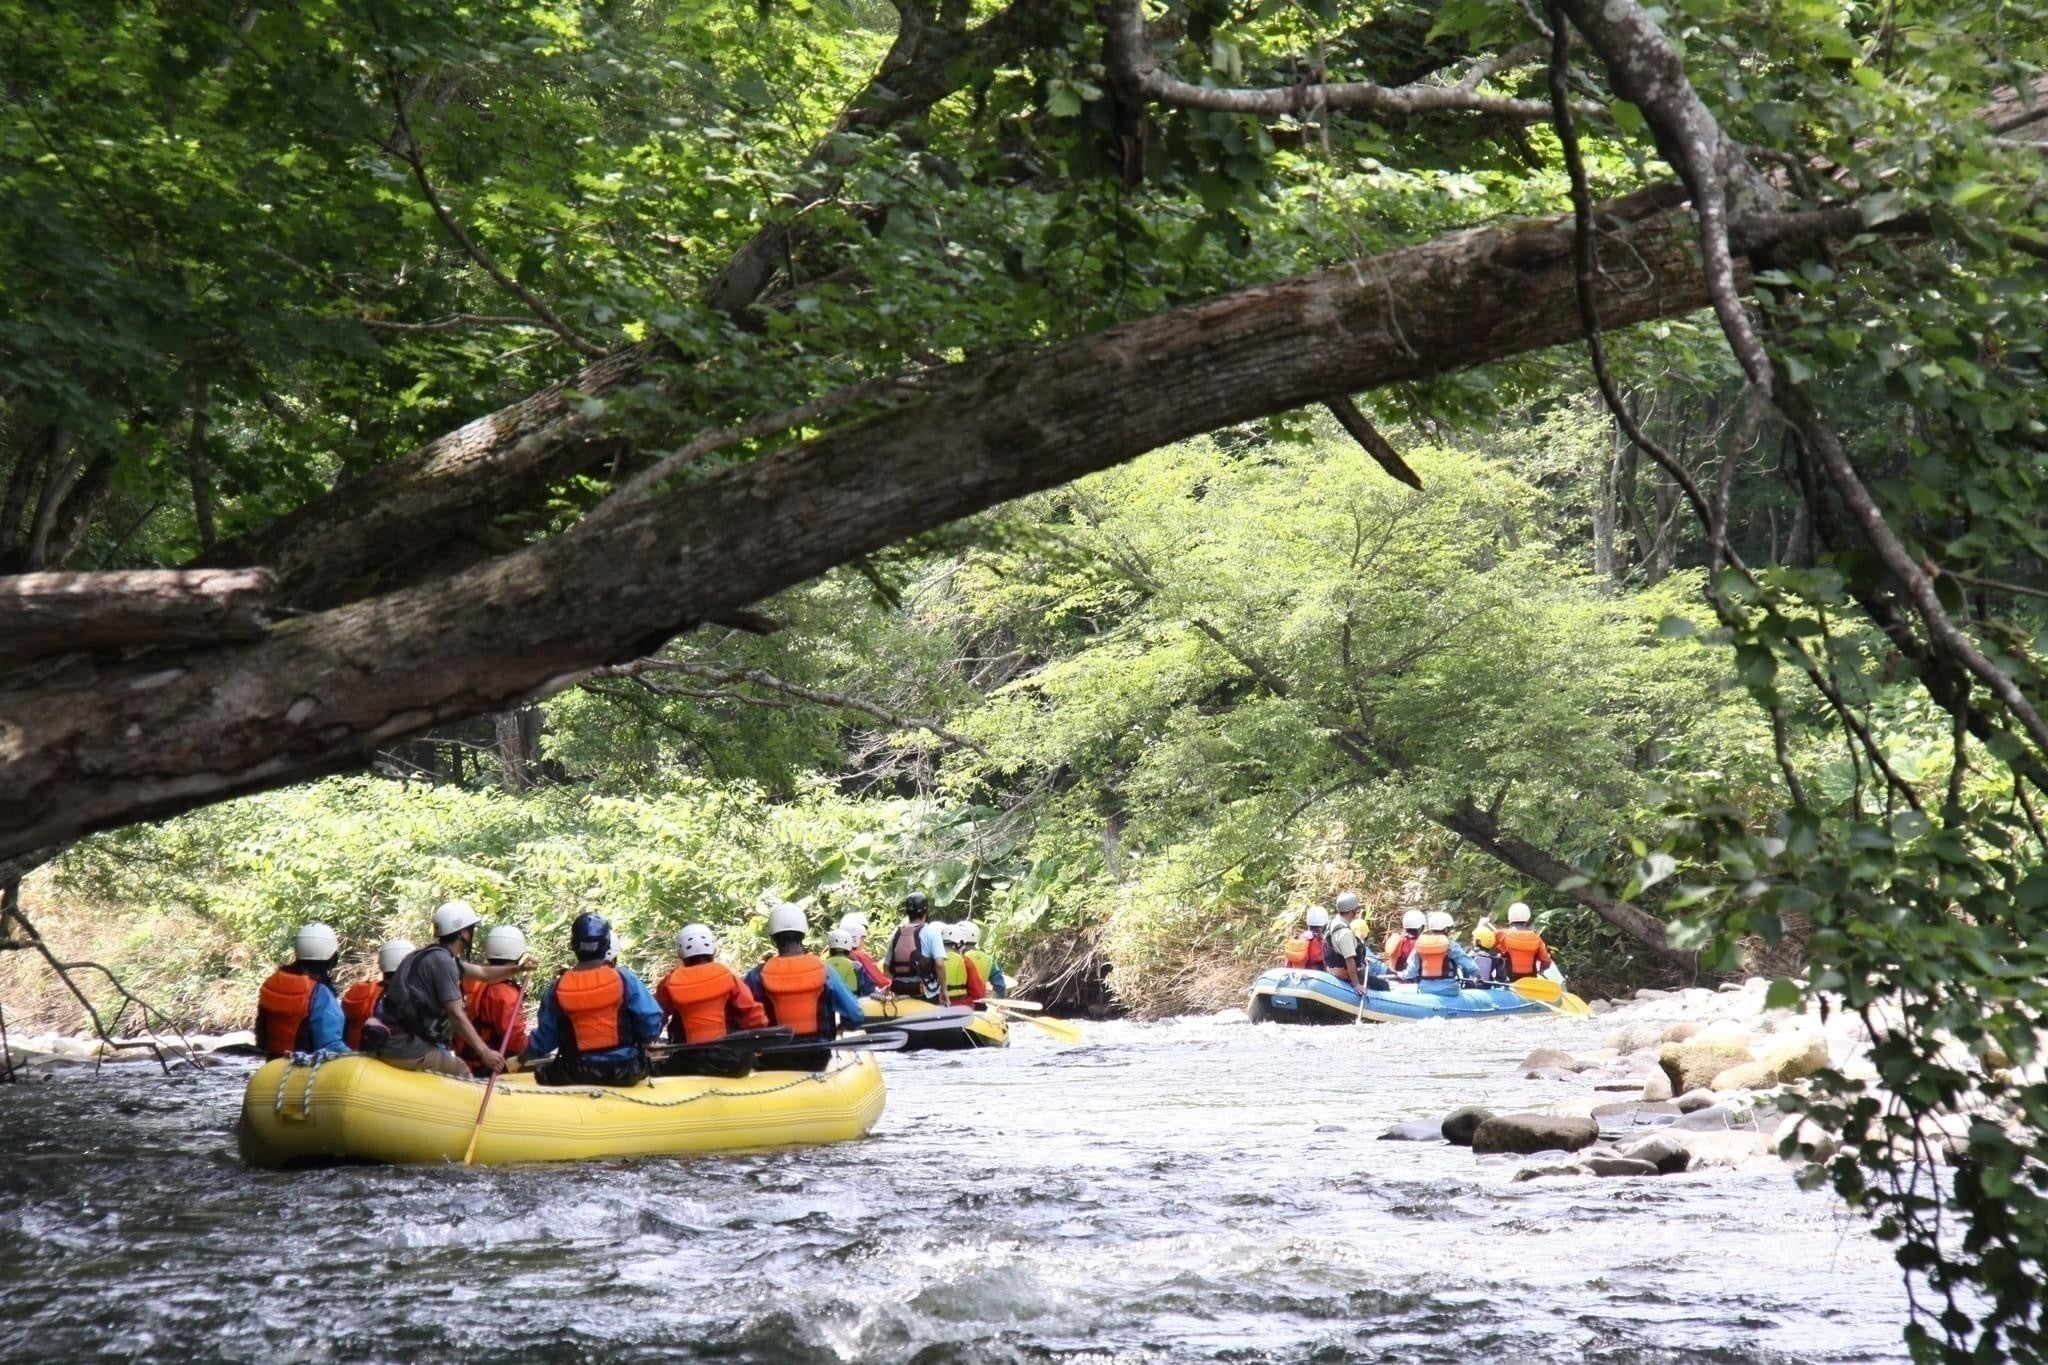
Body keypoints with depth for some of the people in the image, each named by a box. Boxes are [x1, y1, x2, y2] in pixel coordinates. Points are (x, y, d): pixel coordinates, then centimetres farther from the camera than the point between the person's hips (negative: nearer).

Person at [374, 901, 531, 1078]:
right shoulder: (442, 960, -14)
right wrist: (484, 1052, -24)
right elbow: (456, 1014, -21)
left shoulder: (435, 955, 16)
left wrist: (518, 969, 12)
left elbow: (483, 973, 26)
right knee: (462, 1073, -4)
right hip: (406, 1048, -10)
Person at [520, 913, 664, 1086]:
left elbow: (545, 1038, 4)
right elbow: (651, 1022, -12)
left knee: (543, 1072, 29)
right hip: (624, 1071, 0)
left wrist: (523, 1058, 24)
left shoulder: (558, 988, -6)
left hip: (576, 1074, 1)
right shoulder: (624, 979, -12)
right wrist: (640, 1040, 12)